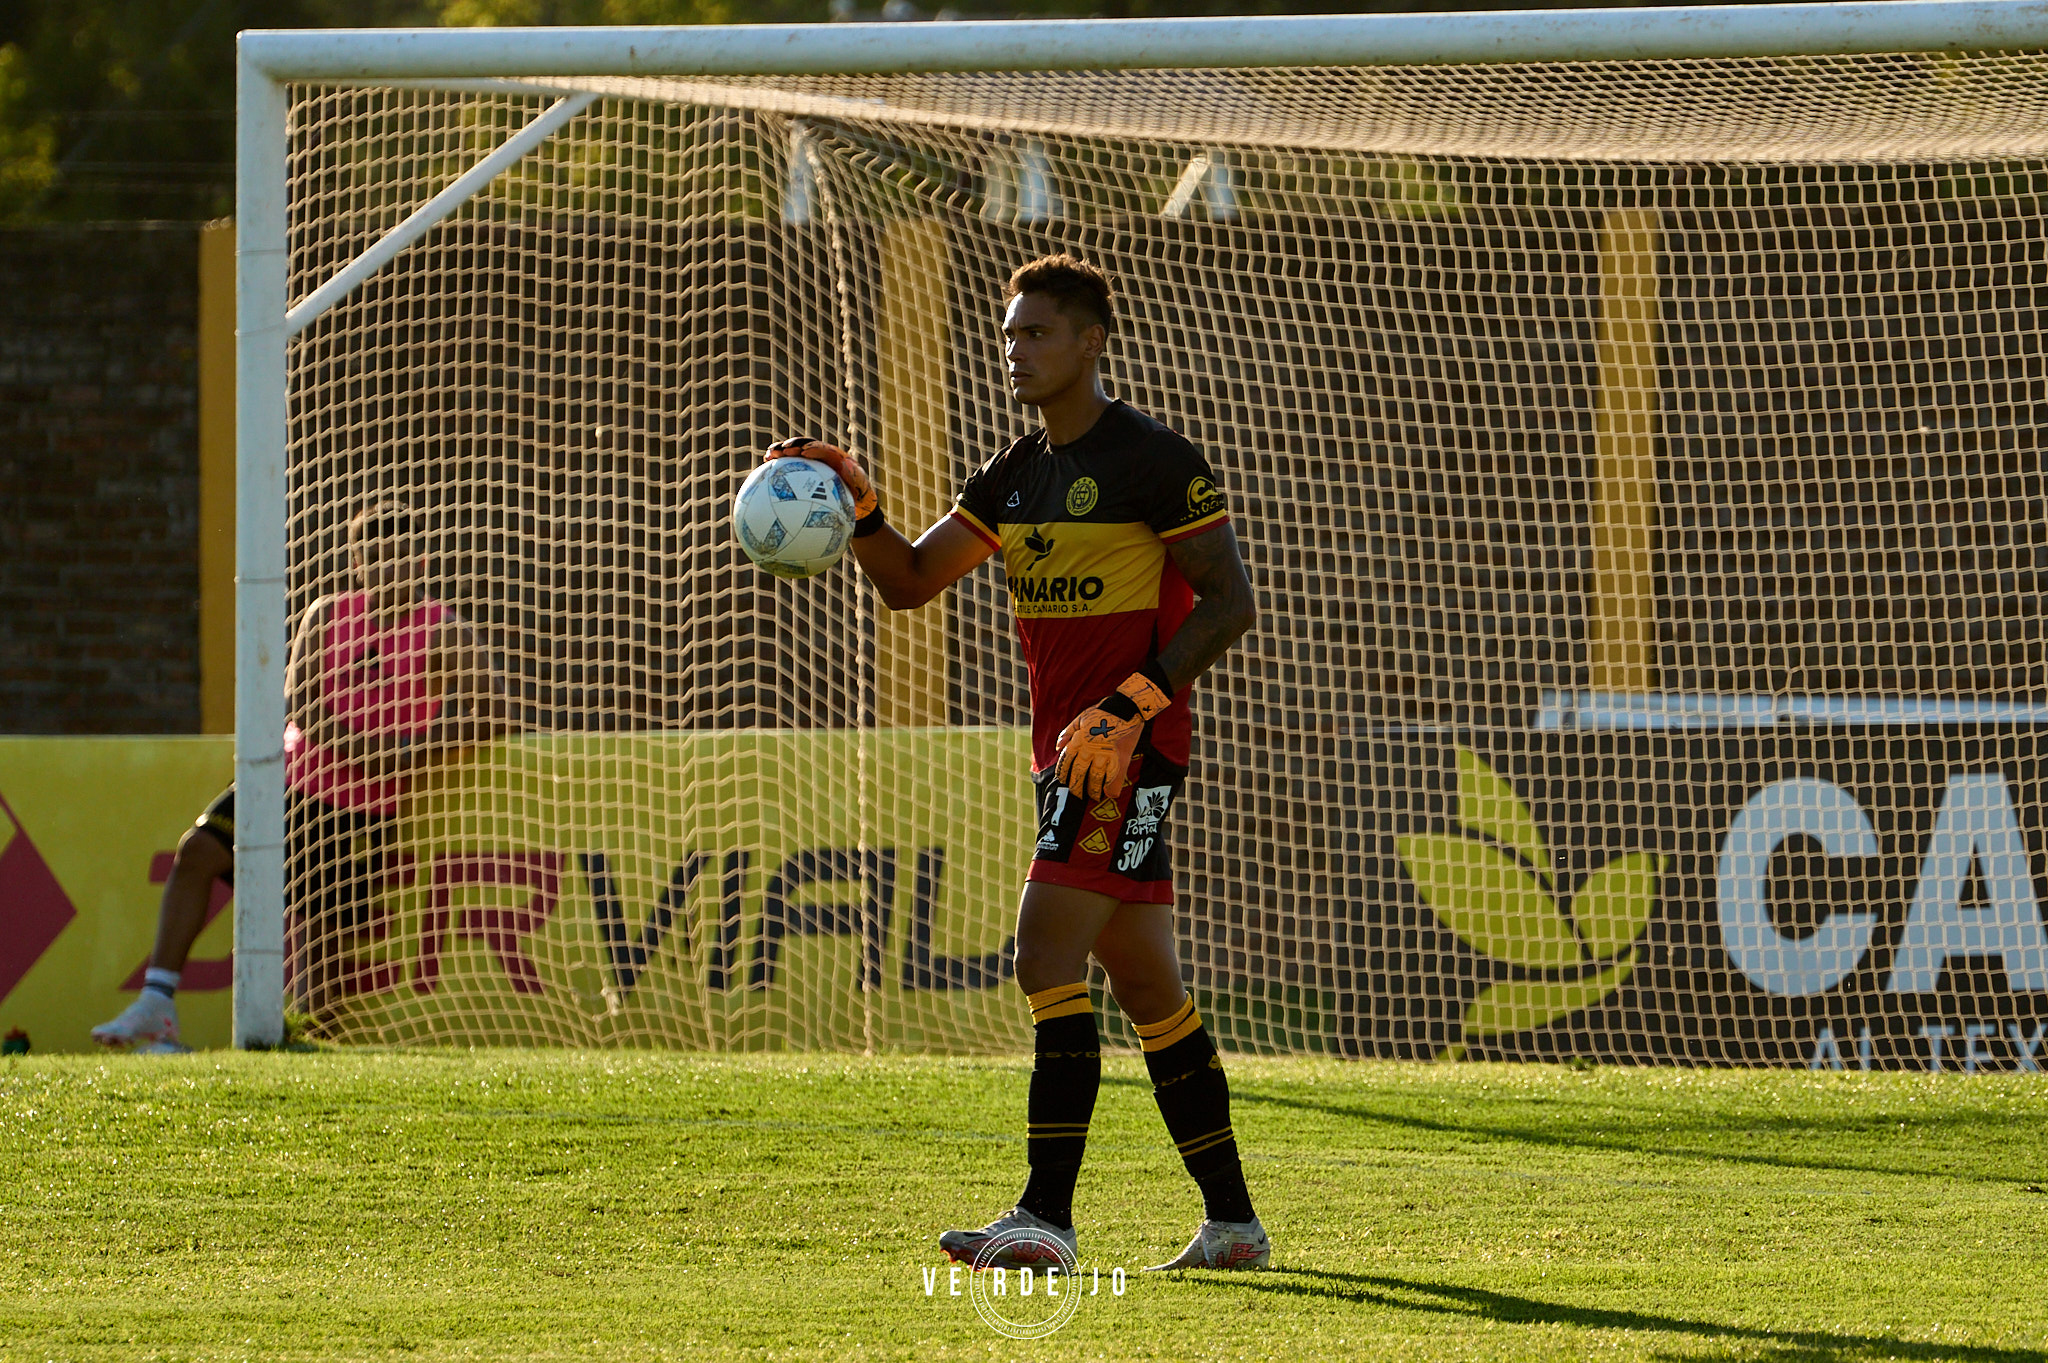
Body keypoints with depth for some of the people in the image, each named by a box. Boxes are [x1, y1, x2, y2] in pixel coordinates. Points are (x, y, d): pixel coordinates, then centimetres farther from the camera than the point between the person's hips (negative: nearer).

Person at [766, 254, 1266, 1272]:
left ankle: (1046, 1217, -18)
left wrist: (1130, 707, -20)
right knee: (1147, 987, 10)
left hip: (1127, 754, -9)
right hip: (1066, 755, 9)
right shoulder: (1016, 475, 15)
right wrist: (857, 504, -4)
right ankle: (1231, 1222, 14)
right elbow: (909, 582, 15)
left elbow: (1230, 601, -12)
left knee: (1047, 956, -16)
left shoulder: (1152, 461, -10)